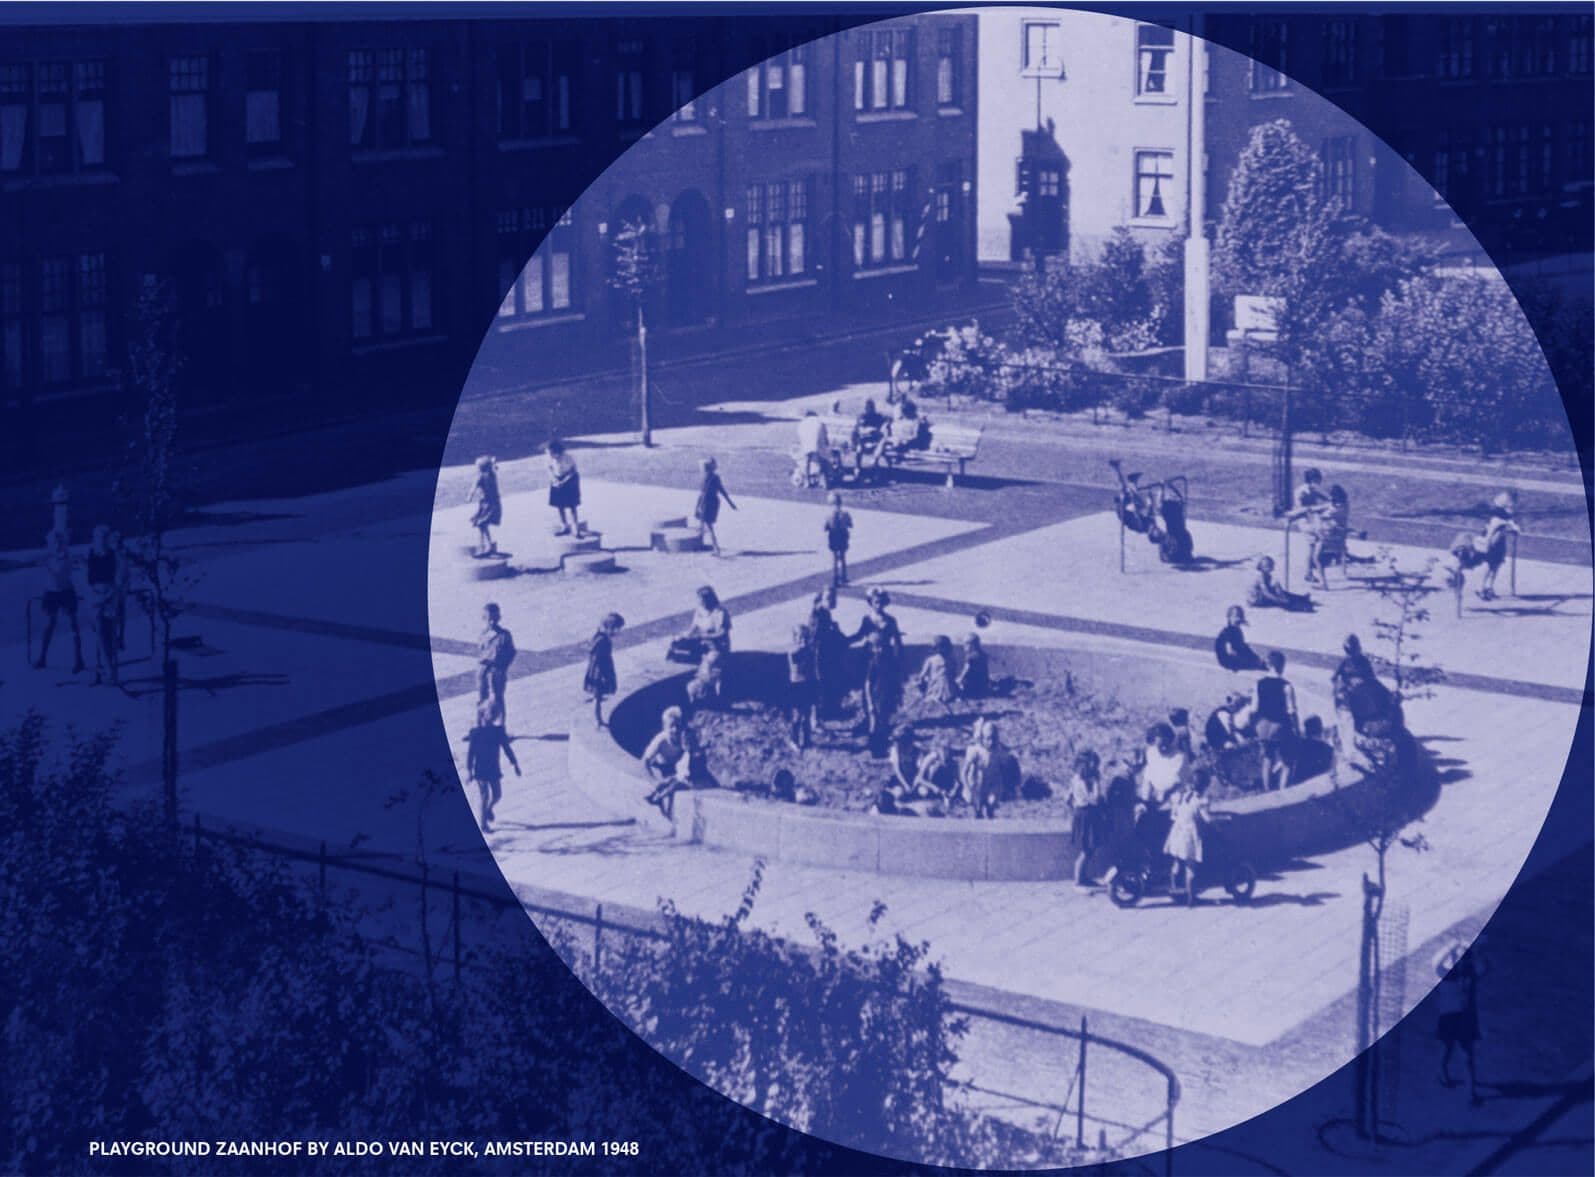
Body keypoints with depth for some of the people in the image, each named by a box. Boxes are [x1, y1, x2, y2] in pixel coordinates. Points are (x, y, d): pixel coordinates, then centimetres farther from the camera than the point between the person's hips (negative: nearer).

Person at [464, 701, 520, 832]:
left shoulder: (498, 731, 1)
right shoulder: (475, 733, -10)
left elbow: (507, 748, 8)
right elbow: (470, 752, -9)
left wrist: (515, 764, 7)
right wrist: (469, 771, -12)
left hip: (494, 768, 4)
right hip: (480, 770, -4)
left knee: (497, 795, 7)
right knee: (485, 796, -7)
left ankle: (489, 809, 40)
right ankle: (484, 824, 3)